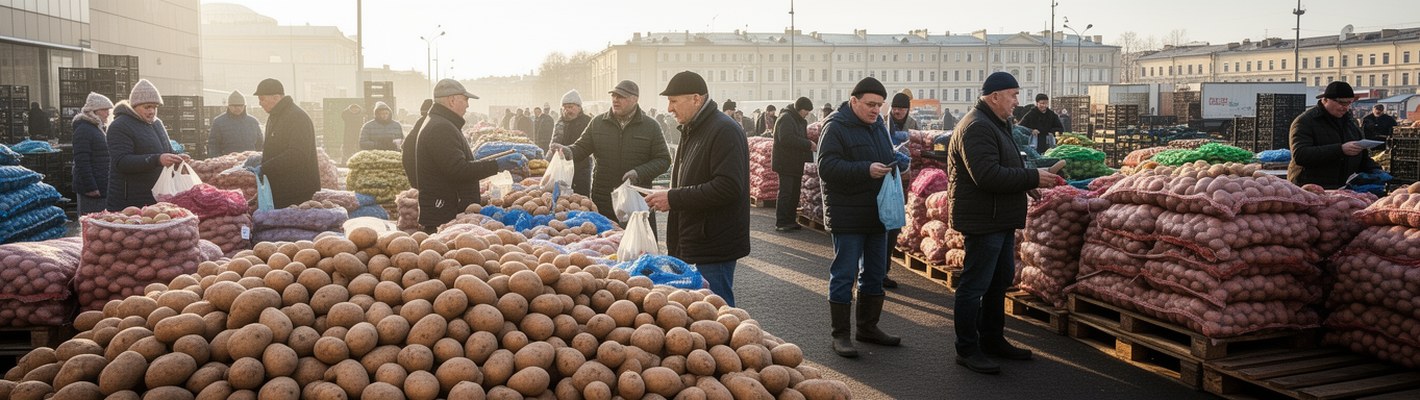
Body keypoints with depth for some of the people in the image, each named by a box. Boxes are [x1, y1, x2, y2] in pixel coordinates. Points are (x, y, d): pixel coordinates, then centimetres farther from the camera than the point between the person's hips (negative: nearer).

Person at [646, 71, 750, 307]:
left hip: (714, 248, -9)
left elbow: (728, 187, -25)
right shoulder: (691, 131, 16)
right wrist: (667, 197, 10)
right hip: (693, 244, 10)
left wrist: (674, 199, -21)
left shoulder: (724, 131, -15)